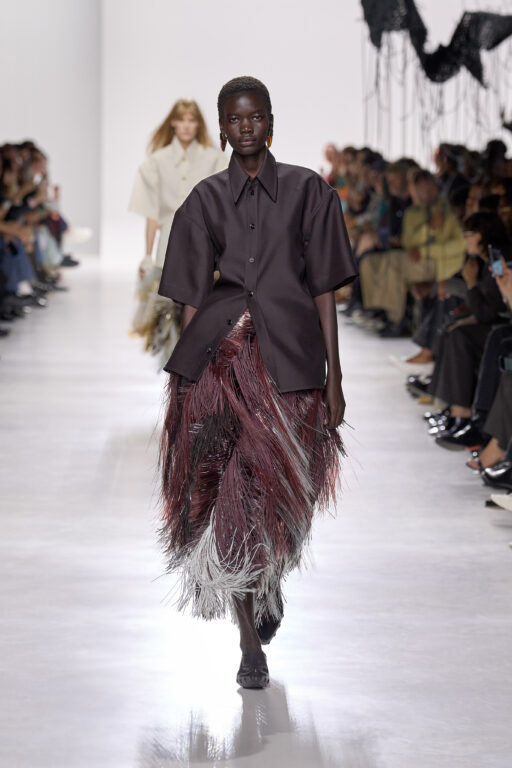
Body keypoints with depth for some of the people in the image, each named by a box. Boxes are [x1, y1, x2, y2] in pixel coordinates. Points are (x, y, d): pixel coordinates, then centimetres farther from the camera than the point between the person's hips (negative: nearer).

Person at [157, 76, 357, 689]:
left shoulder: (307, 190, 7)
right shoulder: (206, 200, 9)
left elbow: (325, 289, 5)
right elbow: (192, 298, 9)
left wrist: (333, 378, 1)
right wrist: (182, 379, 4)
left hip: (290, 351, 0)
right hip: (219, 352, 0)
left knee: (281, 488, 5)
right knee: (231, 494, -8)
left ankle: (269, 585, 38)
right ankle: (250, 644, 0)